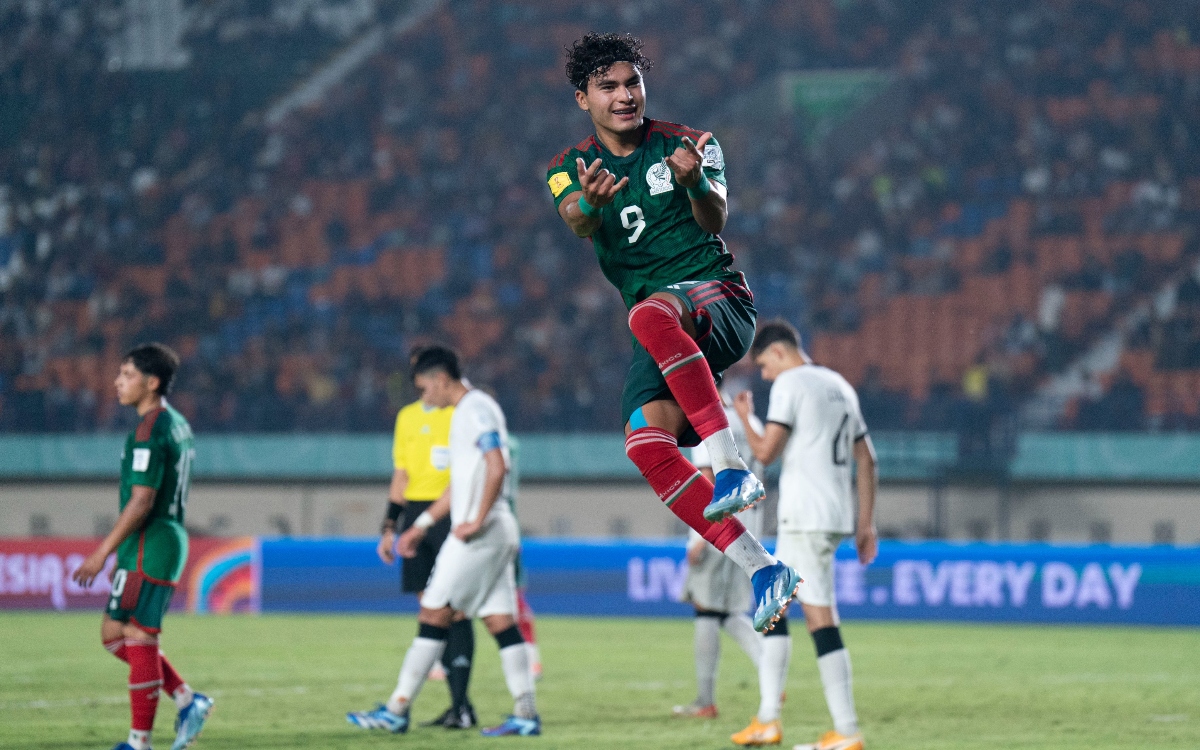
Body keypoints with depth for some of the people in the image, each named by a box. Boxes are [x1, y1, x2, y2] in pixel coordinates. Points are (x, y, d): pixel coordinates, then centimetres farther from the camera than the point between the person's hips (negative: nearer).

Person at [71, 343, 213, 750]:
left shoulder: (149, 431, -16)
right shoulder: (177, 425, 15)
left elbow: (141, 502, -21)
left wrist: (102, 553, -17)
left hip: (148, 548, -10)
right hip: (170, 538, 10)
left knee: (137, 637, -5)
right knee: (114, 634, 14)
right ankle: (188, 701, 11)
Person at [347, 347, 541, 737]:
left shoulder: (477, 409, -10)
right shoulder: (468, 411, 21)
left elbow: (497, 467, -22)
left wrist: (476, 521, -20)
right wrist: (422, 524, 26)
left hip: (481, 533, -10)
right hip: (497, 535, 10)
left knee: (434, 614, -6)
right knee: (500, 621, 5)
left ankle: (397, 710, -4)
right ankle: (526, 715, 0)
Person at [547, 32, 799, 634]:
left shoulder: (684, 143, 5)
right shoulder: (570, 167, 11)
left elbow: (716, 221, -10)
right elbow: (576, 224, -11)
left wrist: (695, 182, -34)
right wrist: (589, 204, -36)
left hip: (716, 296, -4)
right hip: (664, 336, 4)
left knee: (651, 314, -38)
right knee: (646, 447, -19)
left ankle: (731, 465, -42)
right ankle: (762, 571, -19)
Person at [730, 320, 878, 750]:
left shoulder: (790, 384, -7)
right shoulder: (840, 386, 19)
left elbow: (765, 452, -12)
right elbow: (866, 460, 18)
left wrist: (745, 417, 7)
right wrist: (866, 525, 19)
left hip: (806, 517, -9)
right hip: (837, 517, 9)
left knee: (820, 617, -8)